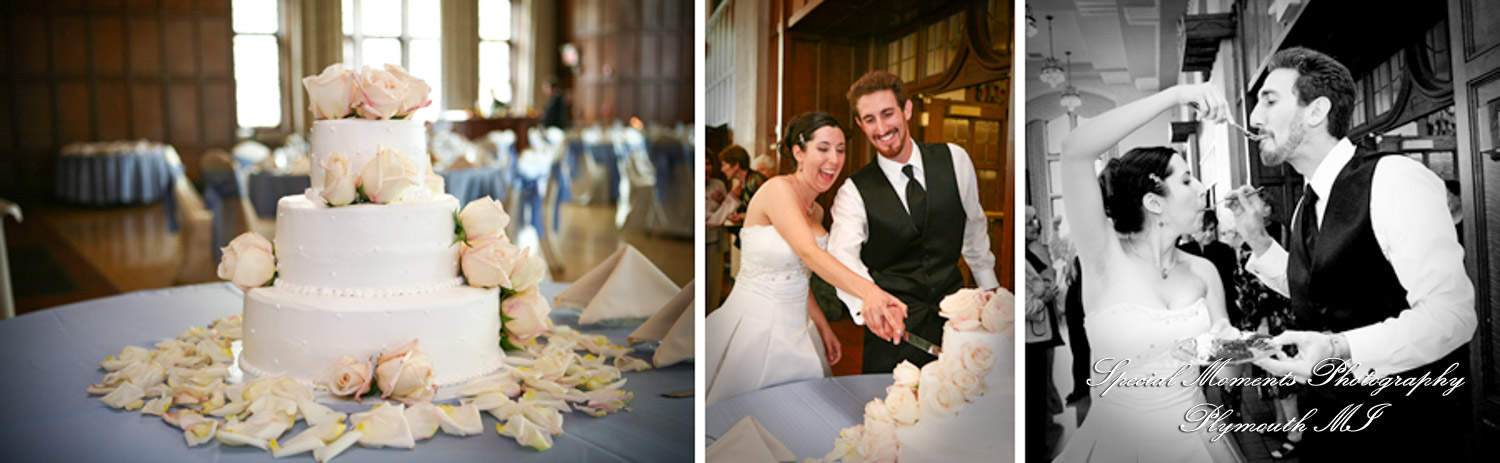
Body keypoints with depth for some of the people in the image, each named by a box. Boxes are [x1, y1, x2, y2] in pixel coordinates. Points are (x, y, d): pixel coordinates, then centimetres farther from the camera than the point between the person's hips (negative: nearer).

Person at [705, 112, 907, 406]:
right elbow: (808, 253, -31)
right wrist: (869, 292, -44)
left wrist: (823, 327, 10)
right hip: (756, 324, -8)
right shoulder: (779, 189, -17)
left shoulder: (816, 212, 9)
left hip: (794, 327, 8)